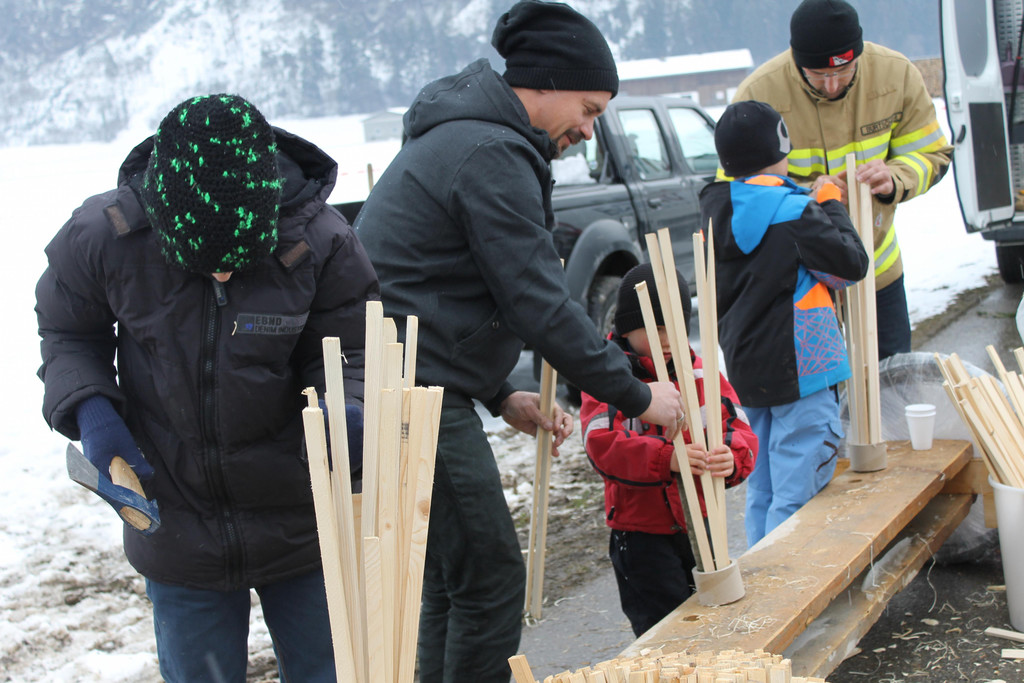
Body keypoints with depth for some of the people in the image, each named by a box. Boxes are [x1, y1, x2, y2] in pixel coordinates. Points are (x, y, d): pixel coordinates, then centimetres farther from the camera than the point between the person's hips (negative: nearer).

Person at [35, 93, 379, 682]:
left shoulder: (321, 242, -19)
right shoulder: (104, 235, -16)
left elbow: (350, 358, -8)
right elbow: (67, 333, 2)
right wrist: (89, 408, -16)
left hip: (302, 524, -1)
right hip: (177, 535, 1)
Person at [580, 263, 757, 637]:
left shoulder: (701, 372, 7)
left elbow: (737, 426, -4)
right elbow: (602, 444, -22)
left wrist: (732, 457, -29)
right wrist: (666, 458, -38)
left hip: (700, 525, 5)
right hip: (641, 532, -5)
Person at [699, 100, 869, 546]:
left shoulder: (716, 213, 7)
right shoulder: (792, 212, -16)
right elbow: (852, 265, -12)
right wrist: (831, 207, 1)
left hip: (745, 370, 8)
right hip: (799, 372, -8)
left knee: (761, 492, 17)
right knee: (796, 495, -5)